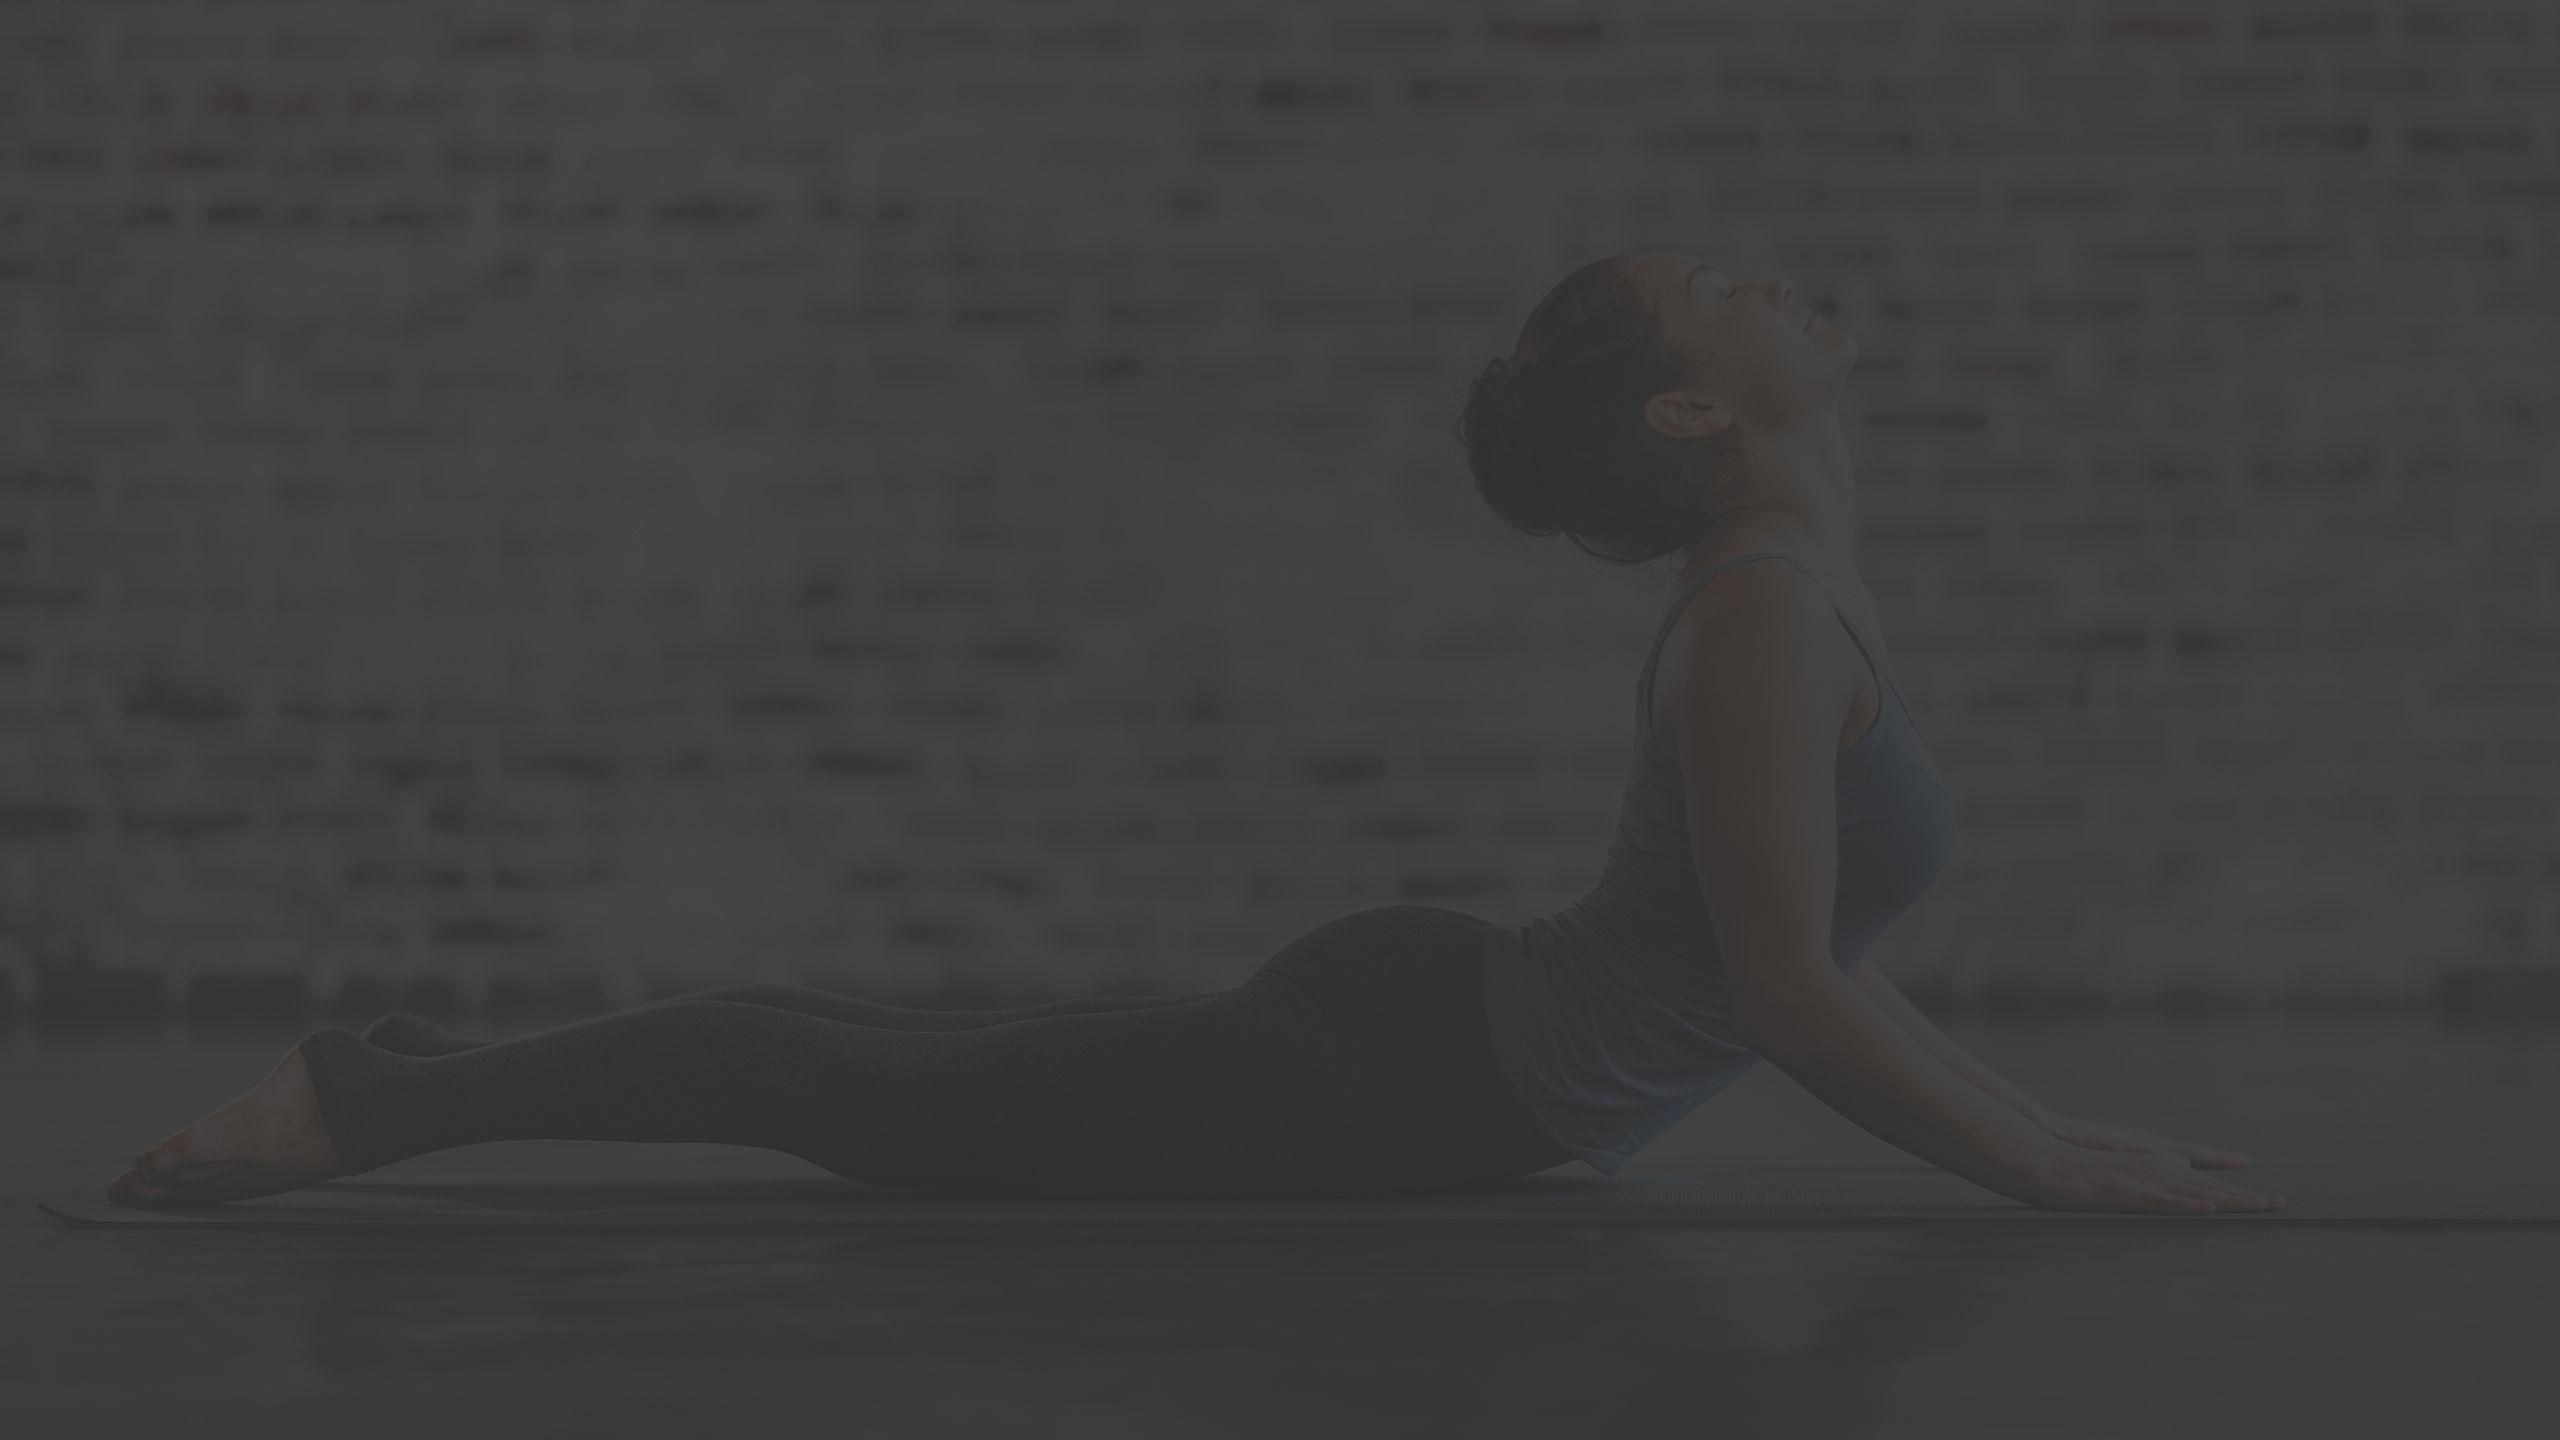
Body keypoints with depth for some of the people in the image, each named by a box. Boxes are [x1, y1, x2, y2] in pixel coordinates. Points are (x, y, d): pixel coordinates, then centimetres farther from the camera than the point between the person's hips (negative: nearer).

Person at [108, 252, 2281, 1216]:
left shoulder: (1809, 584, 10)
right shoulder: (1762, 601, -23)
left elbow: (1808, 964, 19)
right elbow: (1790, 990, -26)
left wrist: (2038, 1124, 15)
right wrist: (2050, 1177, -21)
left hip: (1422, 1044, 9)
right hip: (1407, 1082, -9)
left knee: (924, 1070, 18)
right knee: (891, 1098, -3)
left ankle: (409, 1072, 26)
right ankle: (373, 1101, 5)